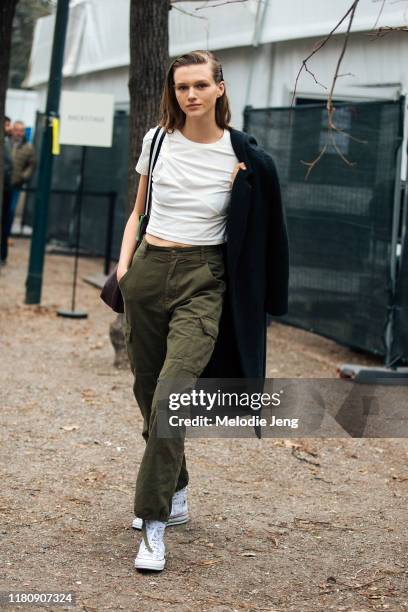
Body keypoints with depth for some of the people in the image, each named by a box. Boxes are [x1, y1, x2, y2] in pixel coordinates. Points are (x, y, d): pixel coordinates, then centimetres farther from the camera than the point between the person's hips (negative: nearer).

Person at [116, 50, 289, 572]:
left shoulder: (243, 157, -4)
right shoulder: (157, 141, 6)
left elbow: (257, 228, 9)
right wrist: (124, 261, 5)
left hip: (202, 280, -4)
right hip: (148, 272, 4)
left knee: (170, 397, -18)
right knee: (148, 394, 10)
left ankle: (154, 526, -14)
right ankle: (175, 498, 30)